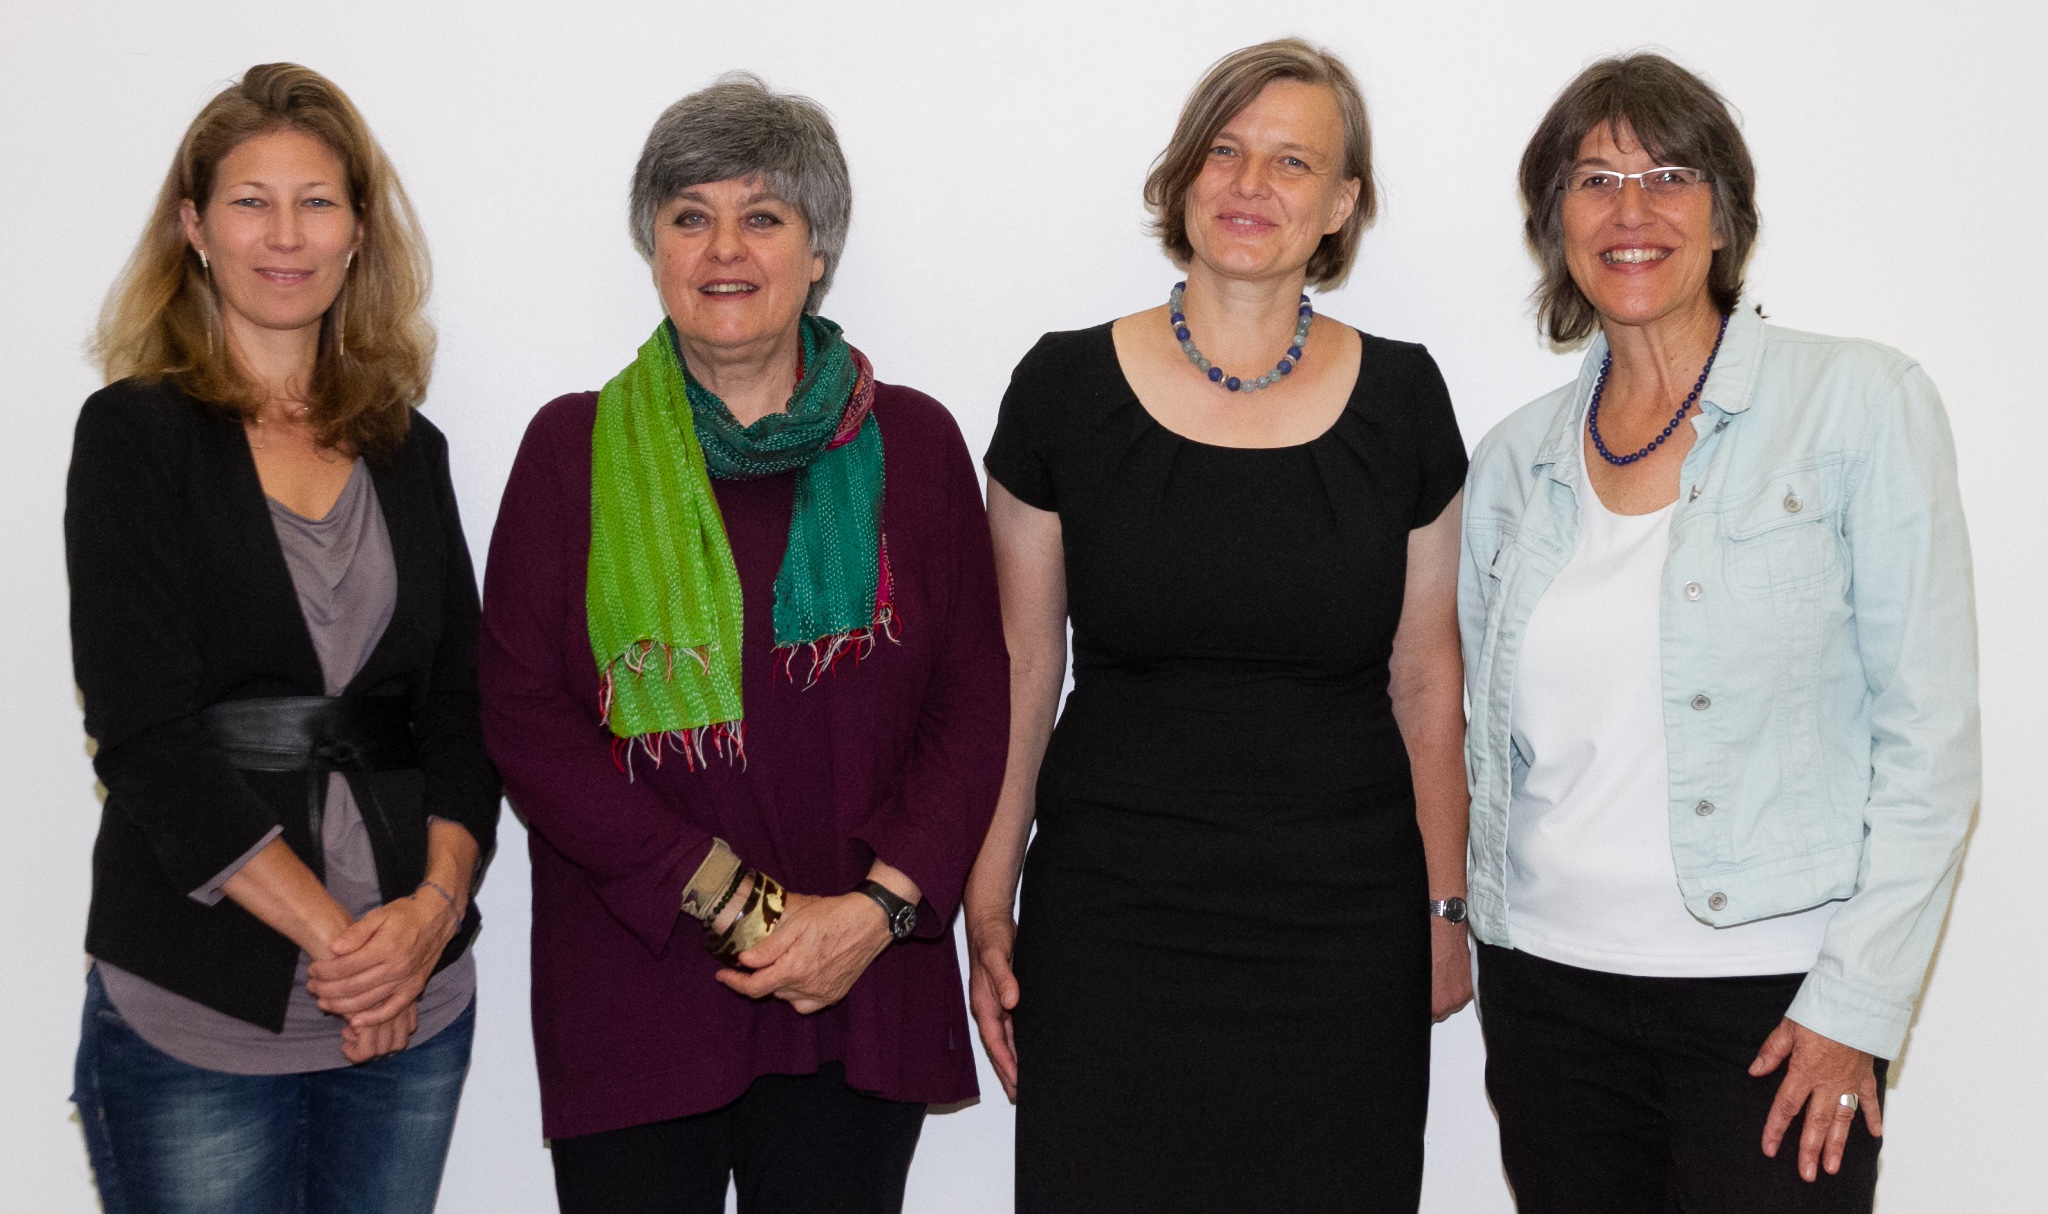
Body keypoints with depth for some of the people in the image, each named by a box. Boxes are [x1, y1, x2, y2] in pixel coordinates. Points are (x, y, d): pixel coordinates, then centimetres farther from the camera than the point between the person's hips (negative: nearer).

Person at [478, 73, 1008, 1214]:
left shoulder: (912, 443, 5)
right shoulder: (575, 447, 3)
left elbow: (975, 702, 4)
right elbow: (524, 714, -3)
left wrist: (877, 908, -10)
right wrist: (734, 901, -11)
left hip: (863, 993, 1)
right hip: (629, 987, 0)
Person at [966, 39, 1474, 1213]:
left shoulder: (1400, 396, 2)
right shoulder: (1068, 388, -1)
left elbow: (1425, 677, 8)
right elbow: (1022, 666, 3)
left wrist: (1446, 906, 8)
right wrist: (989, 908, 2)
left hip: (1343, 930, 1)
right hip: (1112, 918, -1)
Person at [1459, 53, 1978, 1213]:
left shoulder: (1864, 402, -3)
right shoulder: (1515, 459, 9)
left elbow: (1930, 731, -6)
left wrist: (1857, 1004, -10)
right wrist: (1499, 968, 9)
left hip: (1773, 995, -3)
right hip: (1552, 979, 4)